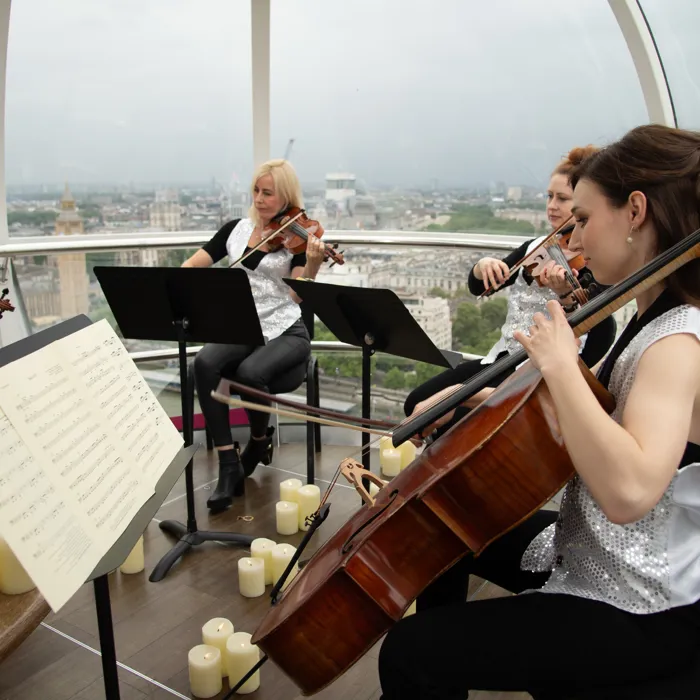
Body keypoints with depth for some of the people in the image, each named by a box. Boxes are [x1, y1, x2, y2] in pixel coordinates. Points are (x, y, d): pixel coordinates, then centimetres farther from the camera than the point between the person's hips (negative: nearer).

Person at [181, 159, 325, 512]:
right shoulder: (235, 229, 9)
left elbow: (298, 295, -14)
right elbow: (191, 266, 9)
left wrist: (312, 264, -32)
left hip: (284, 331, -3)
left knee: (249, 372, -34)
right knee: (205, 363, -28)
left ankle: (260, 440, 0)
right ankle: (229, 464, -20)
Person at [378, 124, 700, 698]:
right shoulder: (653, 320, 3)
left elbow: (629, 490, -43)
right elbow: (596, 413, 13)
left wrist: (558, 363, -32)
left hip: (639, 613, -10)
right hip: (586, 555, 10)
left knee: (412, 652, -17)